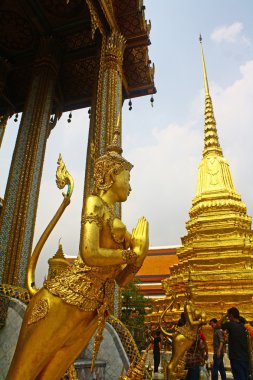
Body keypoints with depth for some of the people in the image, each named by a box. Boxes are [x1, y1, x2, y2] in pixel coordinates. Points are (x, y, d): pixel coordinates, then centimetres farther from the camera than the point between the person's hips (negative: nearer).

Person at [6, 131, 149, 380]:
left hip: (92, 312, 7)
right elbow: (90, 254, -20)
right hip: (63, 302, -7)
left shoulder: (115, 223, 18)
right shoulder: (95, 203, -3)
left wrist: (139, 254, 2)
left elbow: (121, 280, 17)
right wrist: (130, 254, -5)